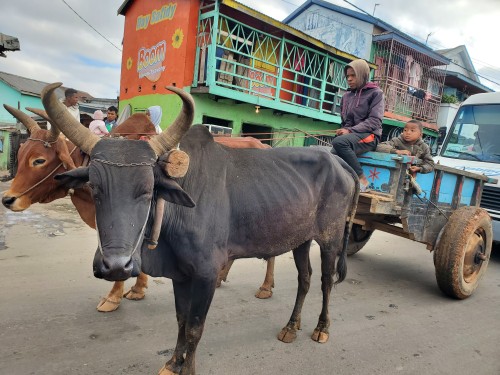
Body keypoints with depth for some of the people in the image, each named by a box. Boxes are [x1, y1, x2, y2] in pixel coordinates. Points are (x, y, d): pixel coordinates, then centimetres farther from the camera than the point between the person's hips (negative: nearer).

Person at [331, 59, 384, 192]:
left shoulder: (375, 93, 4)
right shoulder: (347, 96, 19)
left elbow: (374, 121, -8)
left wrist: (350, 131, -18)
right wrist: (342, 130, -5)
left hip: (369, 135, -5)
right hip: (350, 135, 5)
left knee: (339, 142, -35)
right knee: (333, 155, -27)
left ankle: (361, 179, -25)